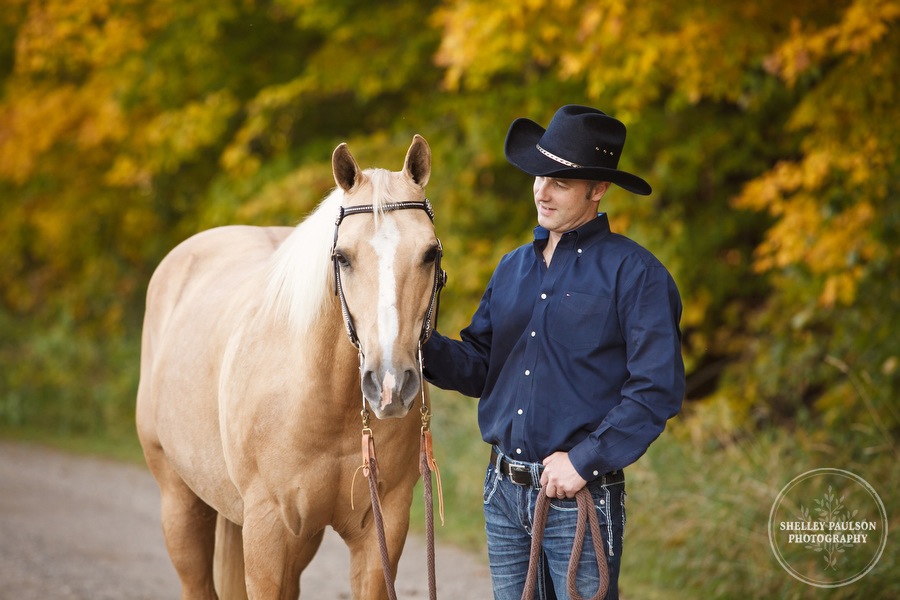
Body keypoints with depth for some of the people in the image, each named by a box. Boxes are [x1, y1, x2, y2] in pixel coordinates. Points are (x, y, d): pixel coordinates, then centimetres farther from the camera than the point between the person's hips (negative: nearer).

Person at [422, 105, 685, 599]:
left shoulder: (633, 273, -8)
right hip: (503, 493, 6)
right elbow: (479, 367, 12)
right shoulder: (513, 268, 12)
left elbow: (658, 388, -13)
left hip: (581, 499, -6)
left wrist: (585, 460, -17)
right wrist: (421, 347, -7)